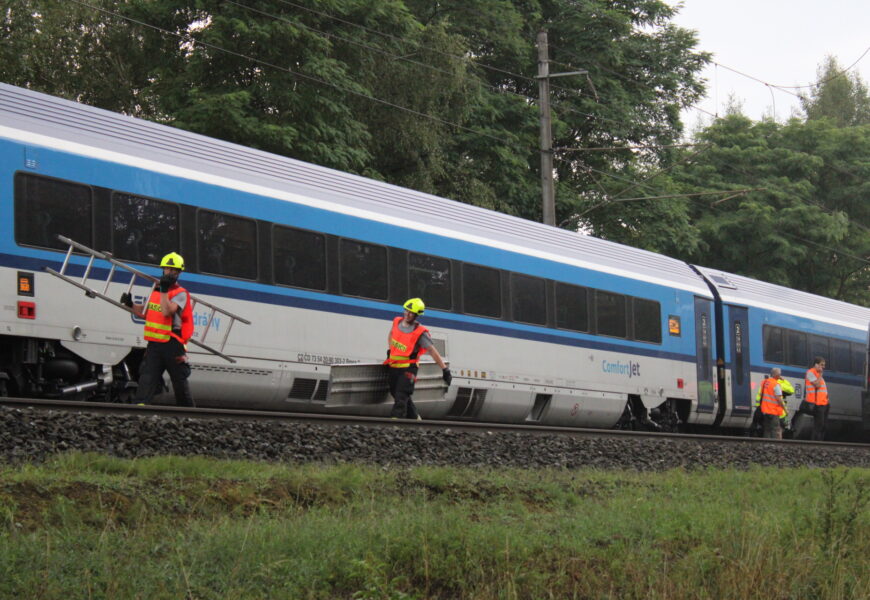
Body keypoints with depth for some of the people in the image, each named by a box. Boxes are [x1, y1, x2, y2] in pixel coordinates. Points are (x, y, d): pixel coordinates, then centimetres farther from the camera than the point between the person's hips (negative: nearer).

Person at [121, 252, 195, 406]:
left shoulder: (181, 294, -6)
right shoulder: (156, 290, 16)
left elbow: (167, 311, -23)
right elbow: (145, 311, 26)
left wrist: (164, 291, -24)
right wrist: (131, 305, 11)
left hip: (172, 343, -5)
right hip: (154, 342, 5)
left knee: (179, 380, 4)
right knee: (147, 376, -10)